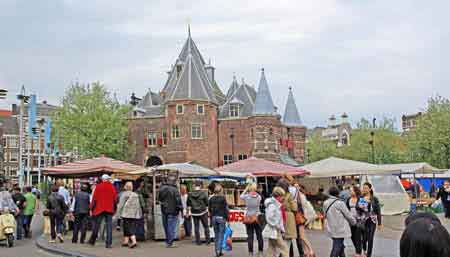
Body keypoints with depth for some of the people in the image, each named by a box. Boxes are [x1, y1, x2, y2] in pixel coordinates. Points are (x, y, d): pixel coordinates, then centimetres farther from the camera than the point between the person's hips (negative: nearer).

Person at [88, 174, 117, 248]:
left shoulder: (98, 187, -3)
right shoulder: (112, 187, 0)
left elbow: (94, 198, -2)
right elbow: (115, 199, 3)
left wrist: (91, 209, 4)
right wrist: (114, 209, 14)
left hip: (99, 209, 0)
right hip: (109, 209, 0)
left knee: (96, 225, 11)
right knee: (109, 226, 1)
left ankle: (92, 241, 21)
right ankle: (109, 243, -3)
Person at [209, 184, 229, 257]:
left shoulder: (211, 199, 3)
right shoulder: (223, 198, -9)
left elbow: (209, 209, 8)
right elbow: (226, 209, -8)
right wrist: (227, 218, 0)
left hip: (214, 218, 4)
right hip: (221, 218, -4)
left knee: (216, 235, 13)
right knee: (221, 234, 1)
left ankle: (216, 251, 14)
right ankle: (219, 250, -11)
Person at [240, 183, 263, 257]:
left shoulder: (247, 196, -7)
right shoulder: (259, 196, -5)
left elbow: (241, 196, 13)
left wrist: (246, 189, 14)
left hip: (248, 218, 0)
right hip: (257, 218, 0)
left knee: (250, 236, 3)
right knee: (259, 235, 8)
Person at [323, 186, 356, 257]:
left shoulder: (325, 203, 3)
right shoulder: (340, 203, -16)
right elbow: (347, 214, -7)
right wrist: (354, 222, 9)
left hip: (331, 229, 7)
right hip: (340, 230, -7)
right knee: (336, 249, -3)